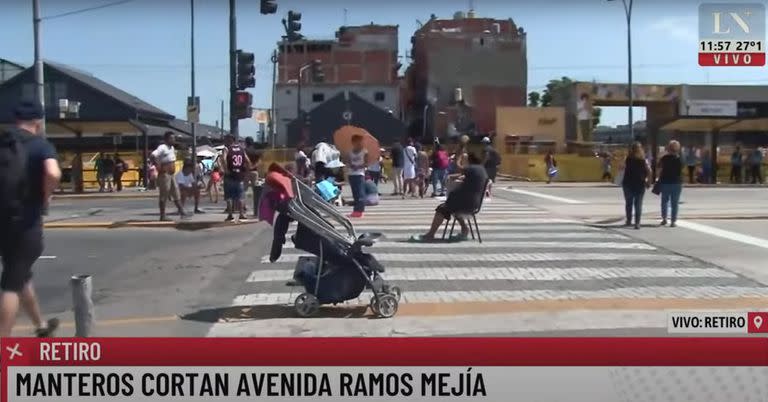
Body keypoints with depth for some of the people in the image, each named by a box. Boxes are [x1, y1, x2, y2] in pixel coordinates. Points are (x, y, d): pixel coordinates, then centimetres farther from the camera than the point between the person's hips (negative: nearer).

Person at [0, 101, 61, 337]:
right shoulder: (41, 145, -7)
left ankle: (41, 326, 38)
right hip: (25, 221, -6)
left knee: (21, 275, 21)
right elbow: (53, 174, -27)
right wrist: (45, 197, -9)